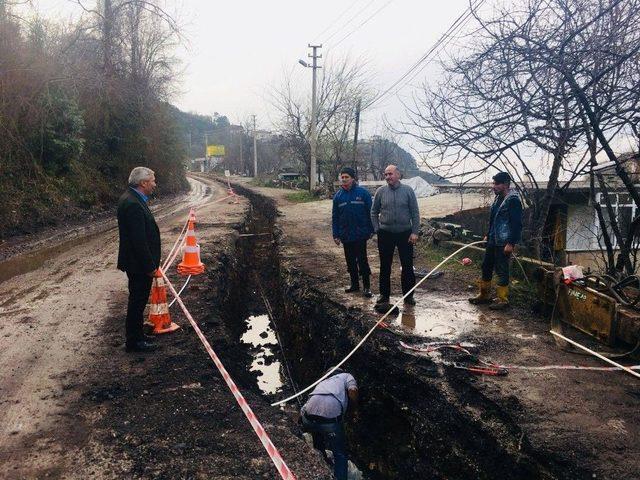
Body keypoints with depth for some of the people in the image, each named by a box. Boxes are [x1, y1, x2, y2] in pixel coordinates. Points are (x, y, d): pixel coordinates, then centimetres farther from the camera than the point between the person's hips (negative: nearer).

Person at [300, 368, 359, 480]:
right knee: (340, 454, 18)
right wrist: (354, 409, 18)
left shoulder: (322, 382, 39)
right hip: (331, 416, -5)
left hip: (308, 418, 5)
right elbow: (352, 390, 2)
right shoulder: (346, 376, 26)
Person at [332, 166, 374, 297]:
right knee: (350, 261, 13)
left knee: (362, 260, -2)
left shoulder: (363, 193, -6)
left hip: (360, 234, -4)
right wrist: (336, 235, 4)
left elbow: (370, 212, -3)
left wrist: (371, 230, -5)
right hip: (345, 236, 4)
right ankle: (355, 284, 26)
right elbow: (335, 217, 8)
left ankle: (367, 286, 7)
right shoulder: (338, 196, 5)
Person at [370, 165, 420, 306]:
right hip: (385, 234, 1)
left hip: (405, 233, -1)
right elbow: (374, 212, 8)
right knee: (385, 267, 9)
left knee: (407, 266, 5)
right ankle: (384, 295, 21)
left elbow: (415, 213, -1)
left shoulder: (408, 190, -2)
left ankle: (408, 295, 18)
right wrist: (377, 229, 2)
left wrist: (415, 232, -6)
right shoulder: (381, 191, 0)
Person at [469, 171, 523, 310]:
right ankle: (484, 295, 28)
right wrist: (488, 235, 21)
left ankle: (503, 299, 9)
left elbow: (516, 223, -20)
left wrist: (511, 243, -22)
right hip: (492, 241, 10)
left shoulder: (513, 200, -16)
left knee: (501, 271, -2)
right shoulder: (498, 198, 12)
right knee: (486, 267, 15)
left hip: (503, 243, -9)